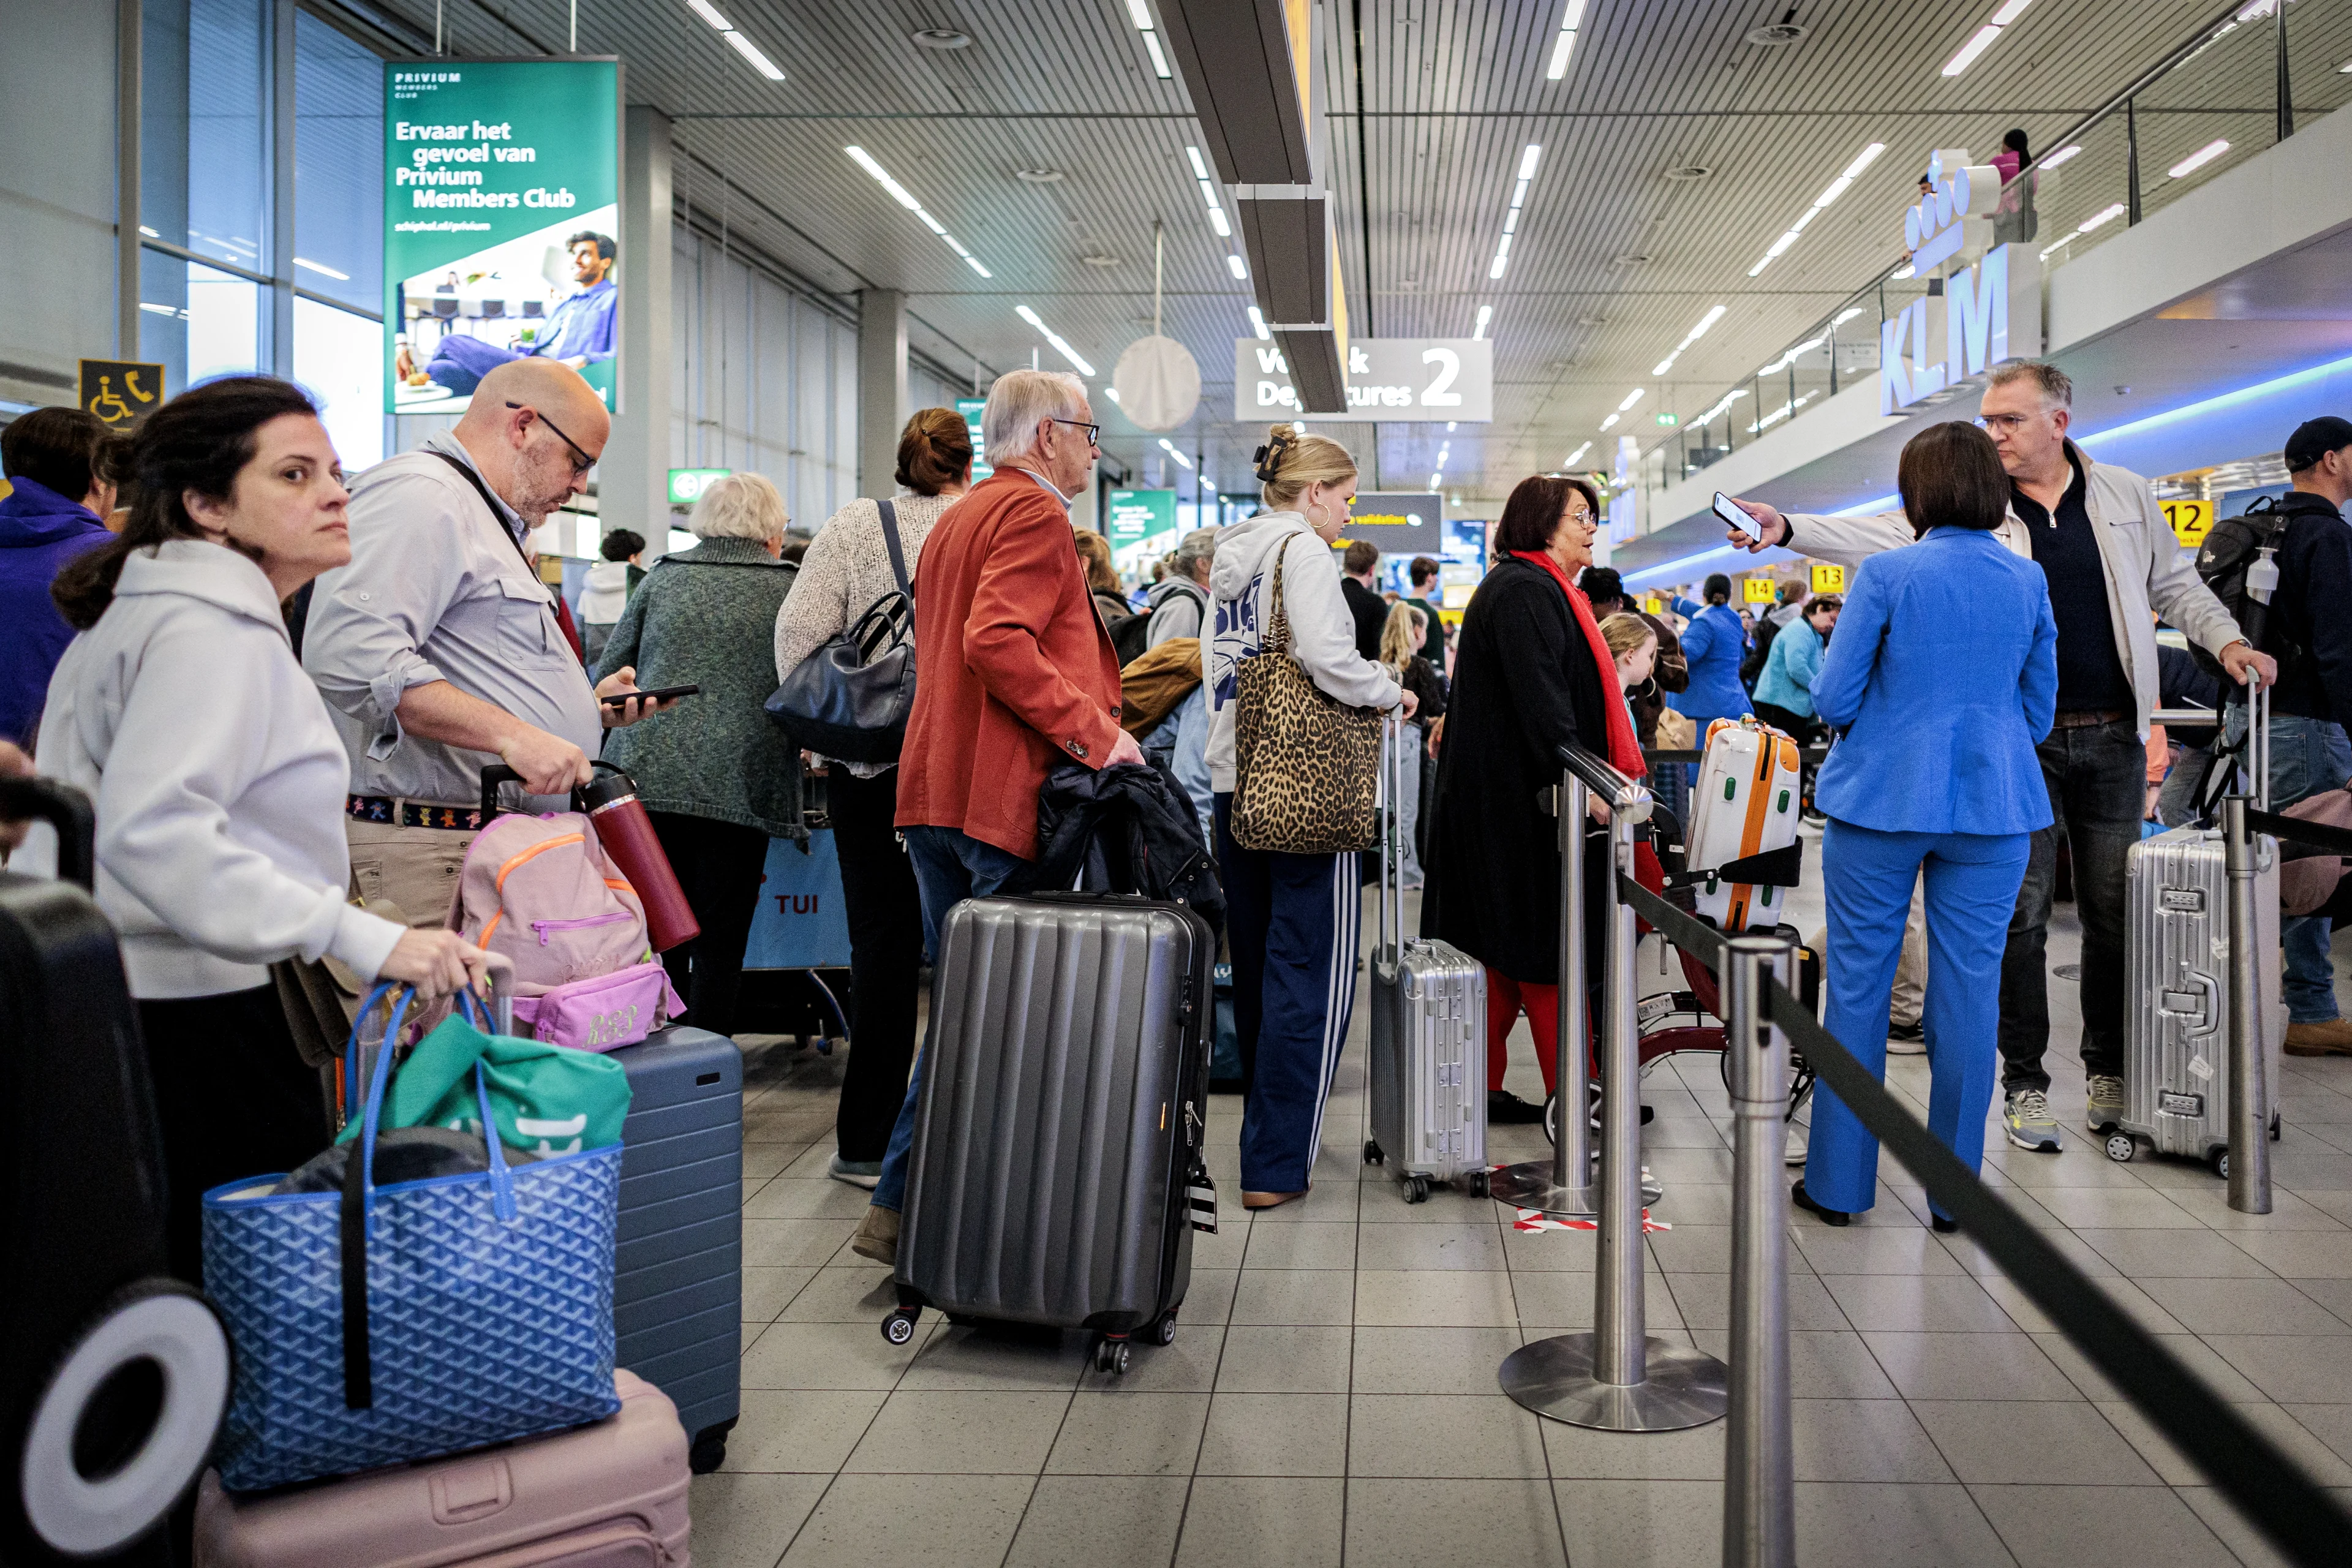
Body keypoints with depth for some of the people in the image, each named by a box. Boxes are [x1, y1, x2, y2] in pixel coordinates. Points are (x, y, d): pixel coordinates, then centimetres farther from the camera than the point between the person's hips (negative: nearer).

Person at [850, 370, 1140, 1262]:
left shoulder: (957, 519, 24)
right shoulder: (1033, 511, -7)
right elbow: (998, 642, -22)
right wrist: (1095, 731, -18)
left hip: (933, 788, 10)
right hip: (1004, 794, -10)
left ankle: (901, 1210, 17)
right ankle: (908, 1210, -2)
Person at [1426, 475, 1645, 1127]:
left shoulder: (1540, 589, 21)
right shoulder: (1523, 592, -14)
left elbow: (1565, 690, 27)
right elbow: (1540, 698, -25)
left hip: (1501, 797, 11)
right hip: (1519, 798, -11)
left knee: (1503, 948, 11)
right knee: (1546, 945, -5)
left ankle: (1483, 1089, 15)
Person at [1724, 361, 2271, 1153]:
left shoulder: (2124, 495, 8)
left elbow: (2175, 586, 16)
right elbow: (1884, 537, -12)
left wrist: (2226, 640, -1)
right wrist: (1788, 528, -27)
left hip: (2111, 736, 2)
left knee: (2114, 912, 10)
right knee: (2020, 915, 0)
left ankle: (2109, 1072, 25)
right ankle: (2024, 1082, 11)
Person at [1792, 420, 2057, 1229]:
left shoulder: (1886, 574, -9)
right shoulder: (2029, 580, 3)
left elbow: (1834, 698, -8)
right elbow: (2040, 712, 9)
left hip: (1883, 801, -3)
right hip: (1996, 804, 3)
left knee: (1858, 989, 7)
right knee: (1970, 989, 8)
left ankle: (1838, 1183, 14)